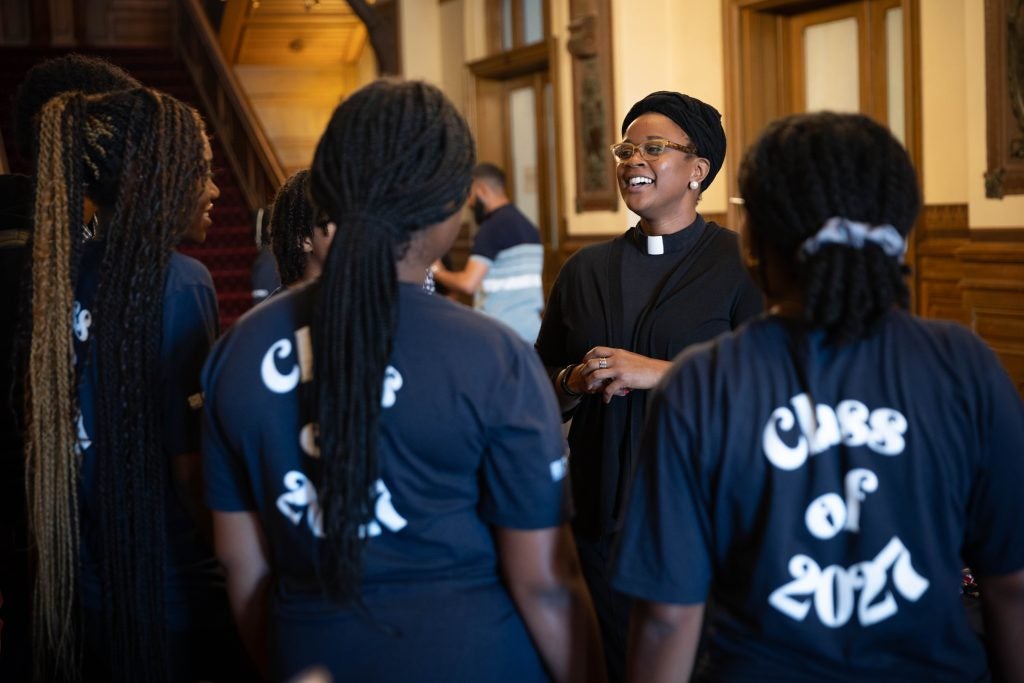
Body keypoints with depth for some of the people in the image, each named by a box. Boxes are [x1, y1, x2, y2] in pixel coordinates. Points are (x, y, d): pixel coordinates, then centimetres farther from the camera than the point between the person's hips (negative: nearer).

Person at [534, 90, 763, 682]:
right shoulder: (586, 270, 10)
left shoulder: (740, 265, -4)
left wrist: (659, 372, -19)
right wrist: (575, 383, -7)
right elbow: (541, 394, 15)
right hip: (606, 515, 4)